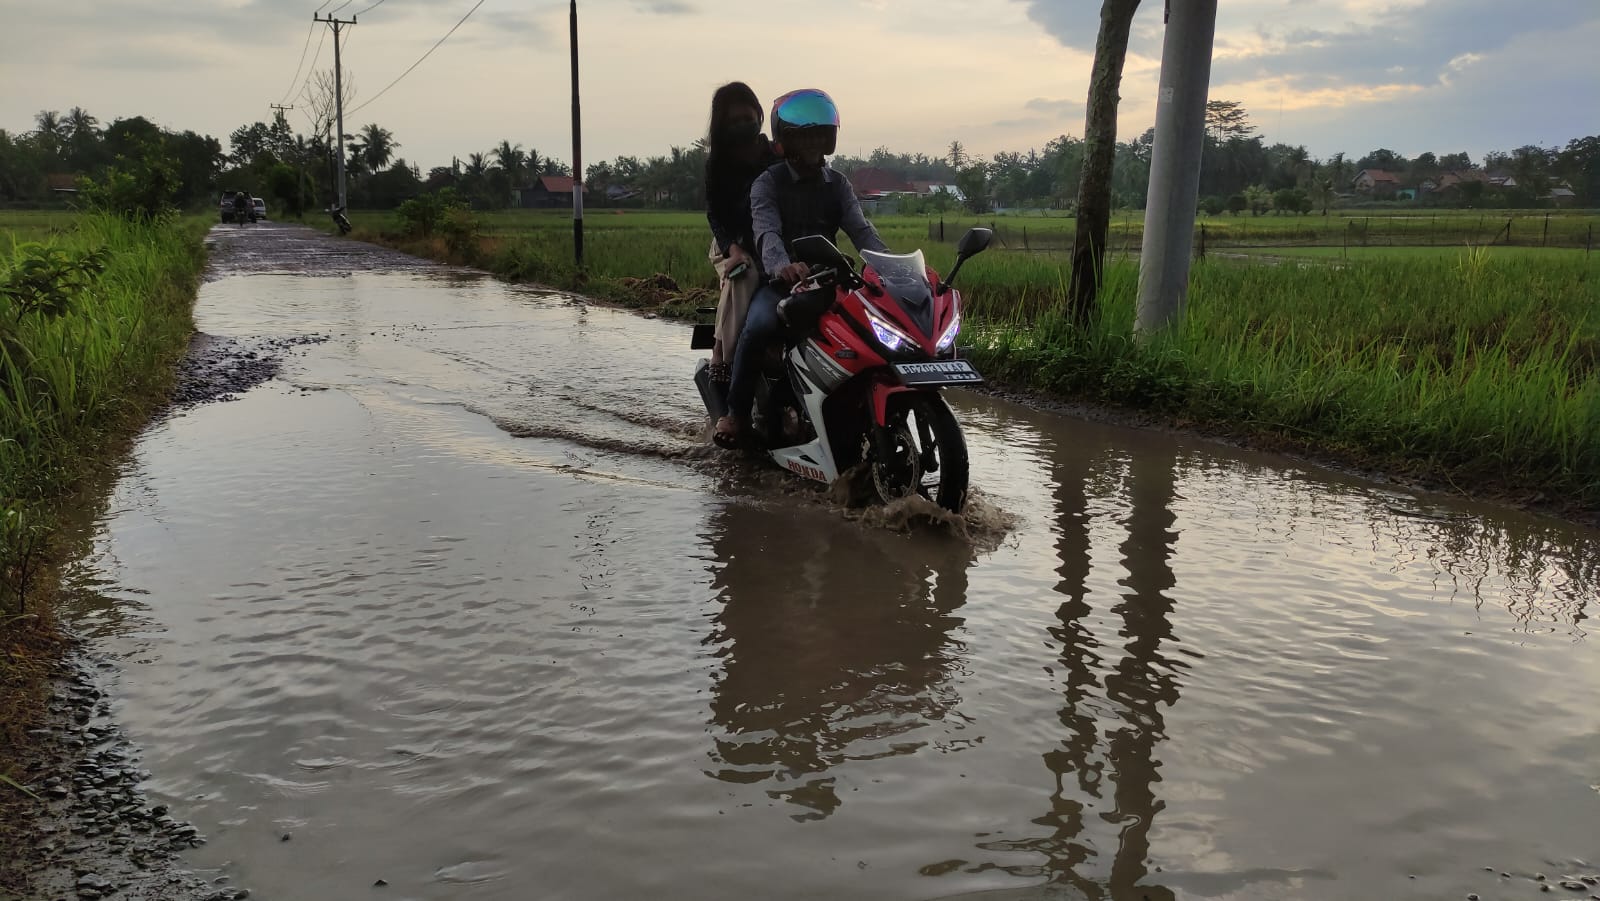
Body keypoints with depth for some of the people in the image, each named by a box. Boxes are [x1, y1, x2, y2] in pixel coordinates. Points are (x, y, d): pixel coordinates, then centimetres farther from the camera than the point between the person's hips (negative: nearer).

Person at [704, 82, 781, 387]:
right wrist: (732, 248, -24)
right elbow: (714, 212, -4)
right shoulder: (718, 162, 4)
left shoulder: (778, 156, 5)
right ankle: (723, 357, -34)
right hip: (732, 243, -1)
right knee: (742, 277, -34)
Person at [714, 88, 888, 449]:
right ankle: (736, 411, -16)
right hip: (779, 281, -4)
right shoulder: (768, 183, 0)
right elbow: (766, 230, -19)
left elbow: (861, 230, 0)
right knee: (759, 326, -34)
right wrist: (782, 265, -43)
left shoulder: (838, 184, 14)